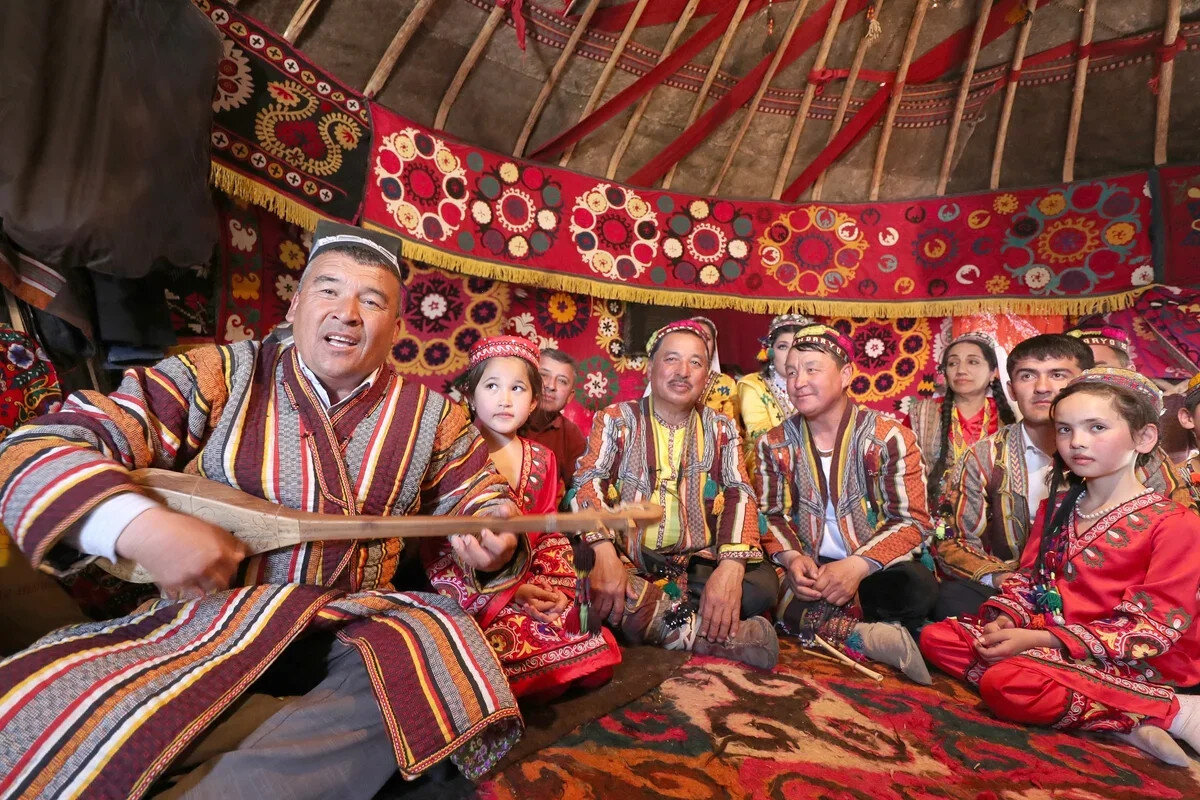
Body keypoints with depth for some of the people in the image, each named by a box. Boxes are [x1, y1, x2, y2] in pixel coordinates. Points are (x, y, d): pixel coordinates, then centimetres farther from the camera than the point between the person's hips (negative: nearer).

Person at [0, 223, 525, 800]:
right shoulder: (219, 377, -2)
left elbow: (480, 494, 13)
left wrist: (492, 538, -12)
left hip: (350, 630, 1)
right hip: (204, 617, 0)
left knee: (439, 674, -29)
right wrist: (138, 526, -23)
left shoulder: (429, 416, 3)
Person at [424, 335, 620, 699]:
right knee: (510, 643, -30)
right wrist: (507, 593, -15)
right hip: (474, 593, -5)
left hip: (534, 589, 5)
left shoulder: (541, 459, 10)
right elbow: (436, 543, -10)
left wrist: (556, 586, -5)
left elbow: (550, 533, 13)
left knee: (595, 654, -10)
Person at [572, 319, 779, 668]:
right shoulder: (616, 419, 3)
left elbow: (740, 494, -4)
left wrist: (731, 565, -24)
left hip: (696, 564, 1)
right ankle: (711, 635, -22)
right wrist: (604, 551, -29)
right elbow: (588, 482, -10)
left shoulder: (721, 429, 9)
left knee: (762, 583, -25)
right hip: (625, 559, -1)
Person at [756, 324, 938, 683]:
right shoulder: (774, 444, 1)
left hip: (873, 567, -2)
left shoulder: (890, 437, -7)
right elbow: (770, 515, 5)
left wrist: (858, 565, -25)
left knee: (918, 586, -34)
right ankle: (871, 635, -20)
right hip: (808, 569, 2)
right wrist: (790, 557, -17)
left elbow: (912, 520, -9)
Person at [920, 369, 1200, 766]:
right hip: (1042, 638, 8)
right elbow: (1026, 580, 14)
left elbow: (1153, 628, -15)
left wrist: (1039, 639, -21)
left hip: (1124, 664, -7)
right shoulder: (1056, 509, 12)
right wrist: (1004, 621, -9)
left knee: (1005, 683, -32)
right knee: (936, 636, -8)